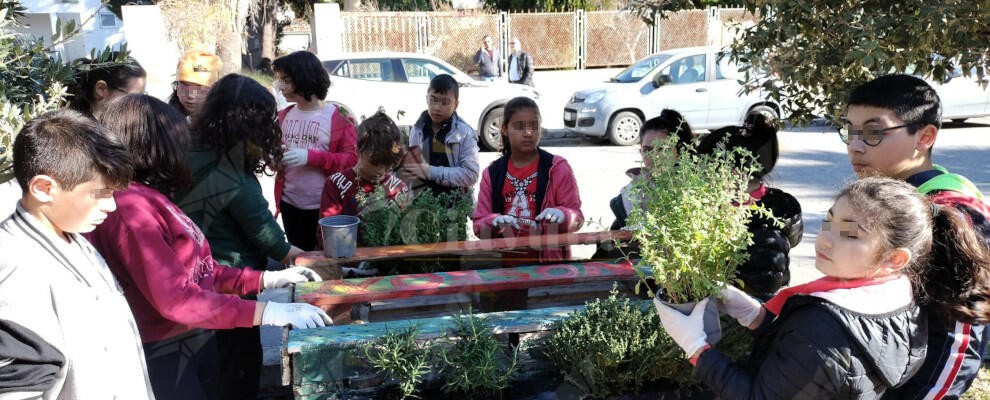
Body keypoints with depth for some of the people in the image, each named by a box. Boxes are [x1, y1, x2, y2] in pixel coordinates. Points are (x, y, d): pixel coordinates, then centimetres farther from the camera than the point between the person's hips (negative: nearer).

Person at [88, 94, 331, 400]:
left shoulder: (148, 198, 7)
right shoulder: (130, 206, -23)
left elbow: (196, 270, 9)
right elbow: (175, 297, -27)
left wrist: (267, 279, 6)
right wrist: (267, 313, -28)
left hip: (196, 342, 9)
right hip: (164, 359, -9)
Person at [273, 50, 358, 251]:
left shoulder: (338, 117, -10)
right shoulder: (283, 115, 7)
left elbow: (352, 159, -14)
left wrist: (310, 157, -23)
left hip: (325, 207, -5)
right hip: (290, 204, 5)